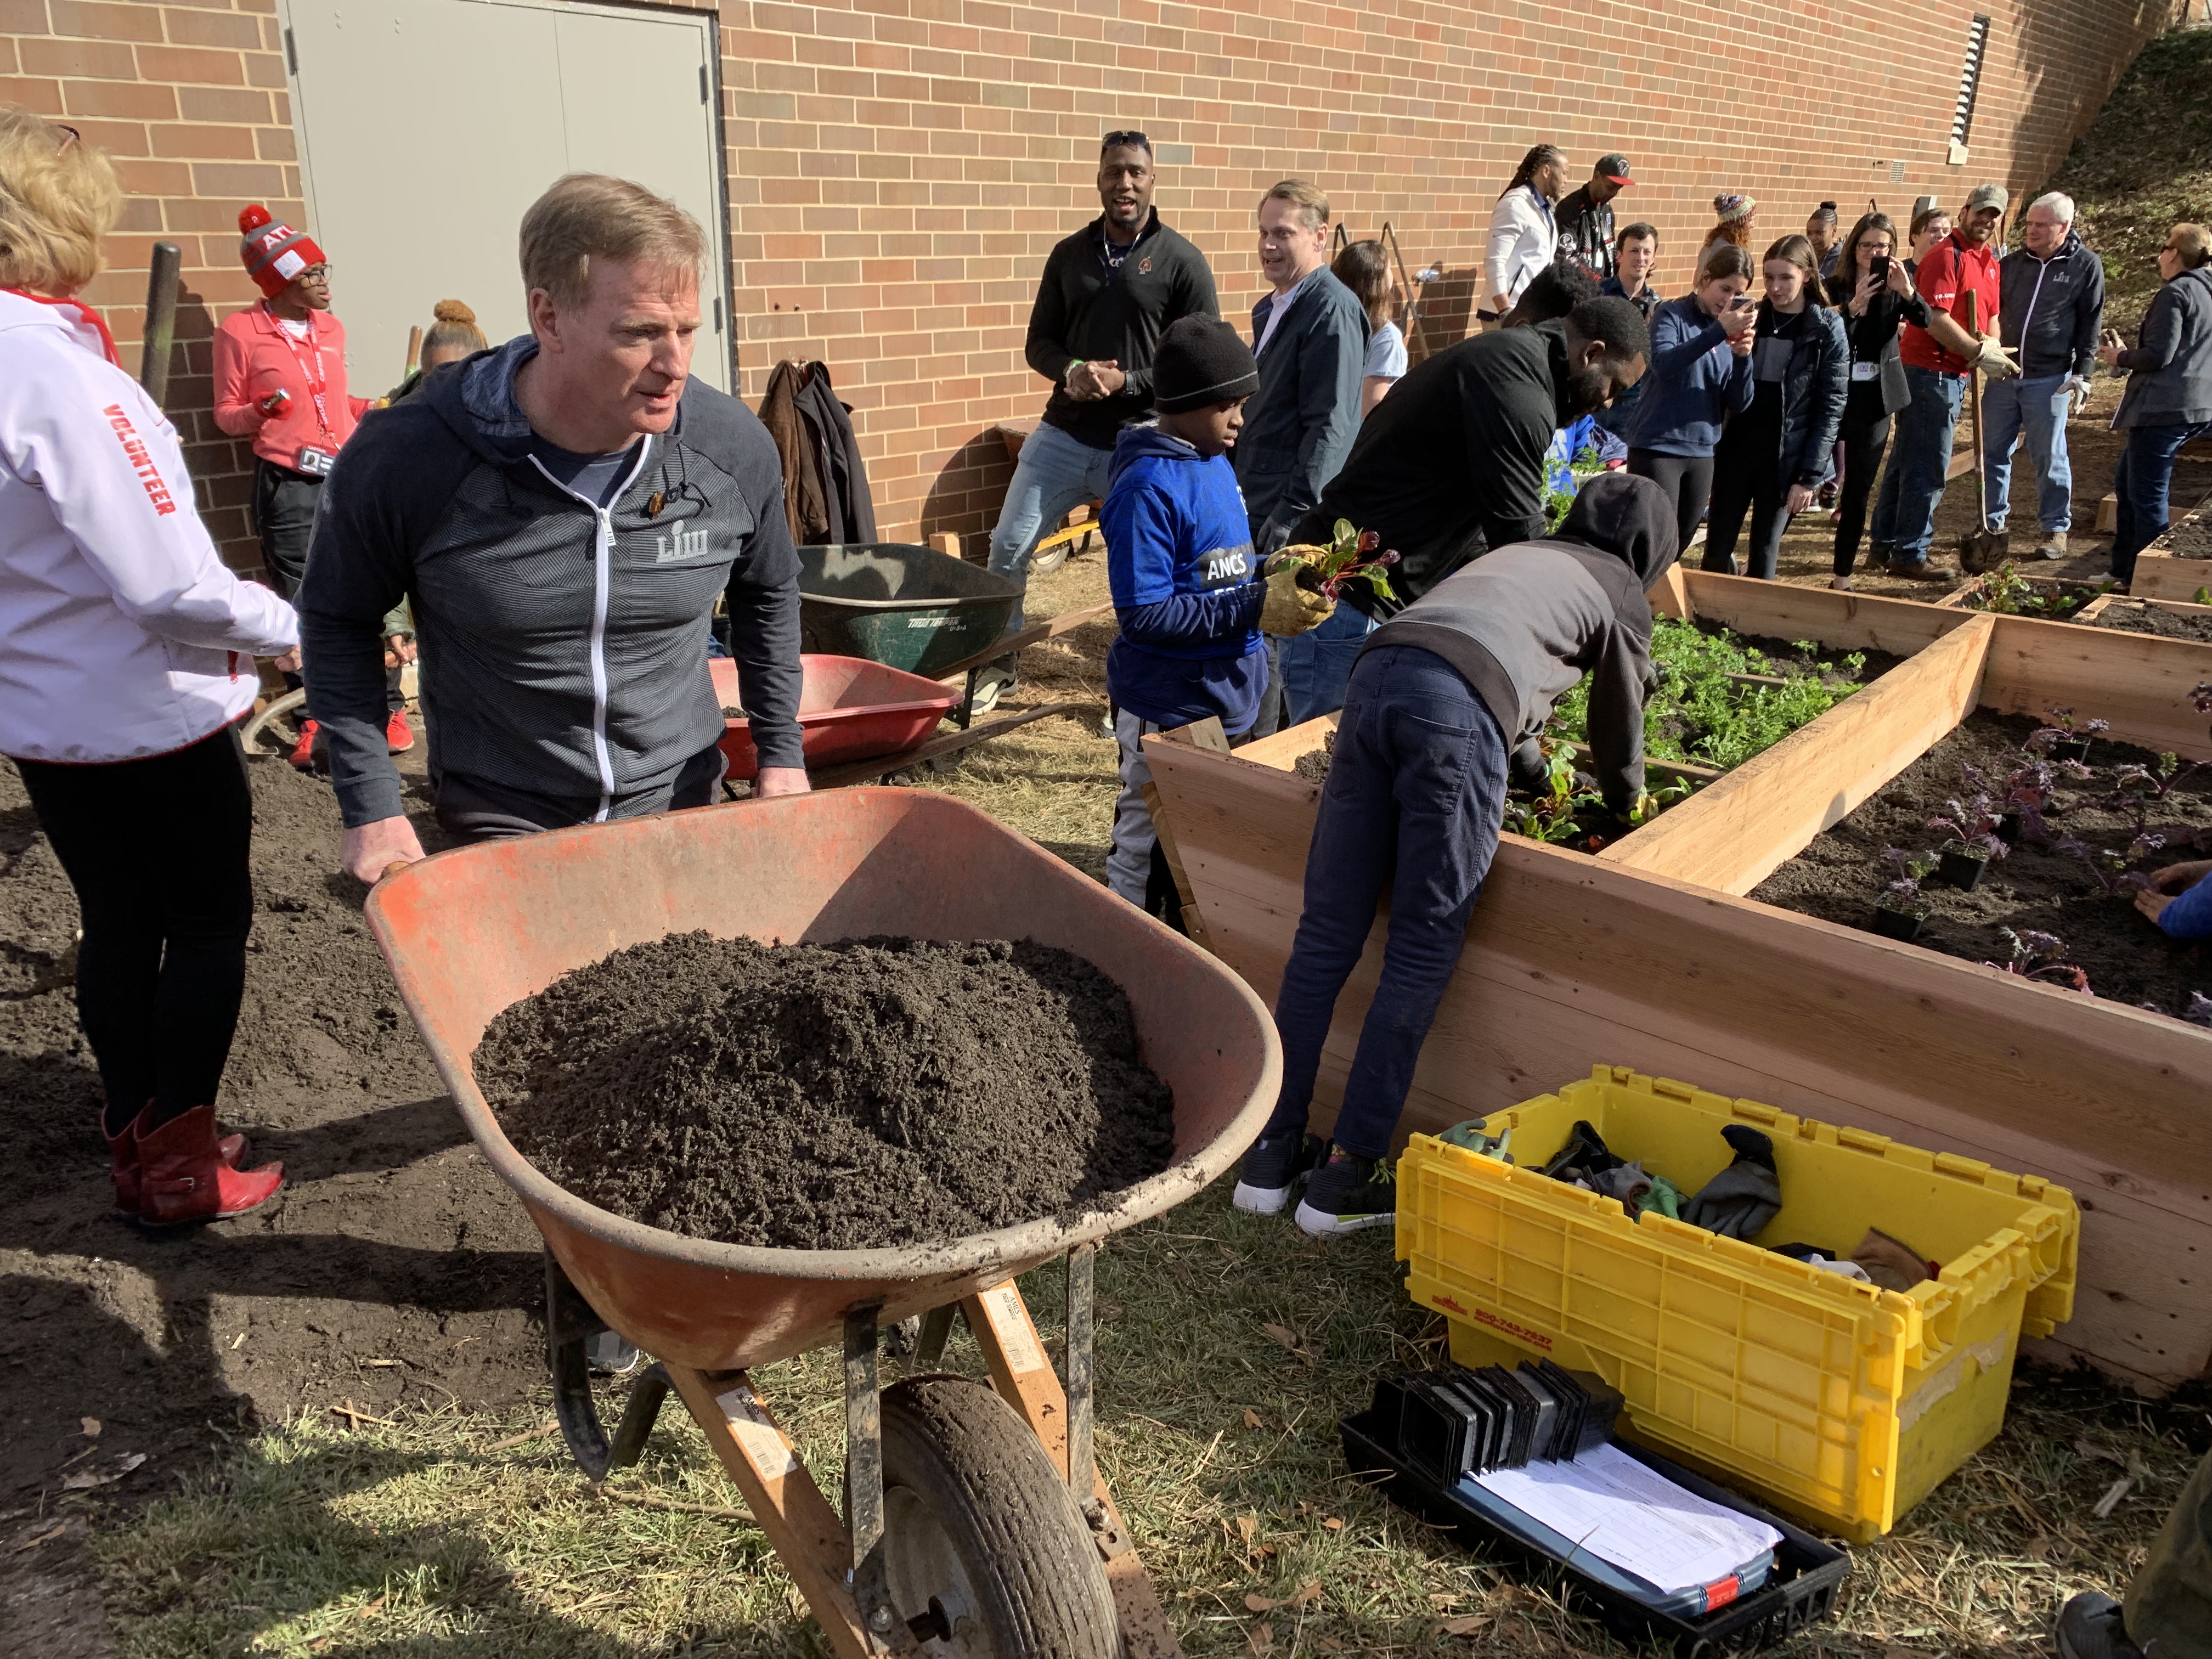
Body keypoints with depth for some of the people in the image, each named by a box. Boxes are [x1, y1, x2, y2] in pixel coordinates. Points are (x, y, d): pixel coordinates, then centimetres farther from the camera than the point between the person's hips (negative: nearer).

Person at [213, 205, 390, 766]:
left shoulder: (330, 328, 14)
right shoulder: (240, 331, -2)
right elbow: (226, 414, 2)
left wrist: (374, 409, 7)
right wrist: (259, 411, -18)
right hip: (288, 487, -4)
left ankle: (389, 708, 10)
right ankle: (312, 722, 12)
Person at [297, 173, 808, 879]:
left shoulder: (736, 449, -14)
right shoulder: (405, 460, -21)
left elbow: (768, 592, 6)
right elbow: (337, 619, -4)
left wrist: (782, 754, 5)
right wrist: (371, 808, -7)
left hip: (681, 807, 3)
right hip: (500, 832, -2)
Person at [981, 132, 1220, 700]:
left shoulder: (1182, 262, -5)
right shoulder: (1069, 254, 7)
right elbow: (1039, 342, 10)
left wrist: (1126, 381, -17)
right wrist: (1071, 371, -12)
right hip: (1063, 433, 4)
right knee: (1009, 547, 4)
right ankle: (998, 666, 22)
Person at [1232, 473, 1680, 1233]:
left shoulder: (1515, 553, 39)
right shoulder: (1622, 596, 24)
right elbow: (1620, 729, 34)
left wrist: (1530, 752, 66)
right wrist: (1628, 800, 54)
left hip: (1375, 676, 6)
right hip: (1460, 713, -5)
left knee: (1325, 936, 7)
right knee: (1423, 955, 2)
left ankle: (1271, 1156, 14)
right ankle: (1346, 1180, 5)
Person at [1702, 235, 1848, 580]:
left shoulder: (1827, 331, -3)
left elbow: (1831, 408, -5)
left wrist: (1810, 476, -9)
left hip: (1785, 460, -3)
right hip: (1736, 450, 3)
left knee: (1764, 557, 2)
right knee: (1716, 552, 3)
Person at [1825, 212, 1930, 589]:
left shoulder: (1895, 288, 3)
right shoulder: (1834, 287, -3)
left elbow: (1926, 321, -13)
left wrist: (1907, 291, -29)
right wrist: (1854, 306, -28)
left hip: (1876, 400, 2)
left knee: (1859, 489, 5)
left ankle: (1842, 576, 11)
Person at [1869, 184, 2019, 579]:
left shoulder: (1989, 261, 17)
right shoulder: (1946, 256, -13)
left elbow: (1989, 314, 23)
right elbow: (1936, 319, -22)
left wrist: (1994, 349, 2)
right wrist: (1980, 353, -18)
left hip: (1954, 375, 10)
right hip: (1930, 372, -10)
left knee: (1906, 462, 14)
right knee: (1927, 469, -7)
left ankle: (1886, 545, 22)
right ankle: (1910, 555, 0)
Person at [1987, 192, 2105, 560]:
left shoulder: (2086, 265, -1)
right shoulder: (2011, 263, 6)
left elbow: (2089, 325, 1)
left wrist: (2082, 374, -4)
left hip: (2049, 378, -3)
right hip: (2003, 374, 3)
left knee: (2050, 457, 2)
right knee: (1992, 453, 7)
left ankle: (2056, 529, 13)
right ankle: (1992, 523, 20)